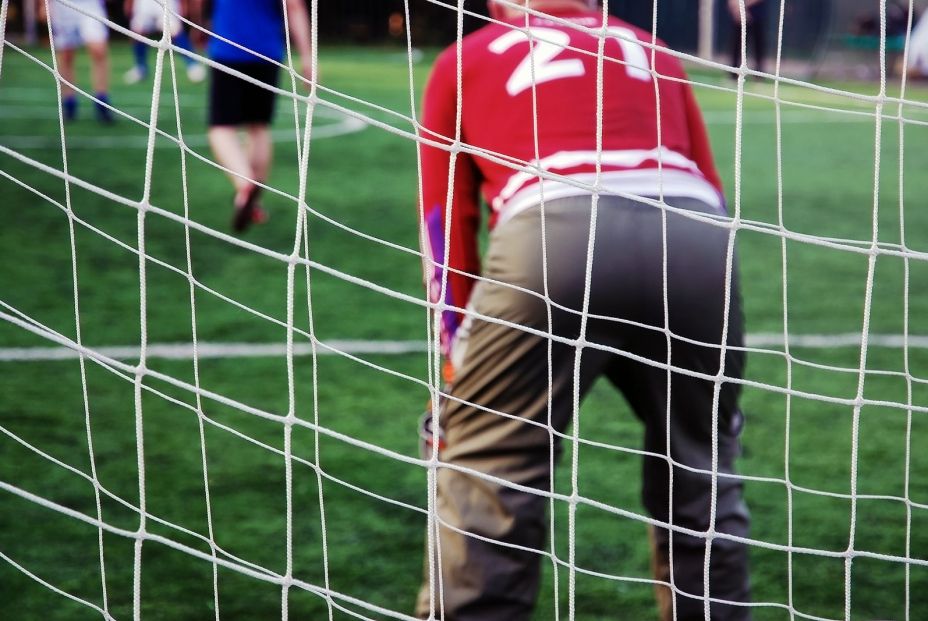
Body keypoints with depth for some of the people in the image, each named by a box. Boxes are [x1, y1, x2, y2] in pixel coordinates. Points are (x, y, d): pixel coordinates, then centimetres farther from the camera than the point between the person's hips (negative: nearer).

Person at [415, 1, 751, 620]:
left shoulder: (466, 59, 27)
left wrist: (462, 350, 30)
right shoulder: (655, 54, 34)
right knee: (703, 482, 19)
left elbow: (446, 220, 24)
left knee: (486, 480, 7)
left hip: (556, 230, -3)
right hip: (700, 240, 3)